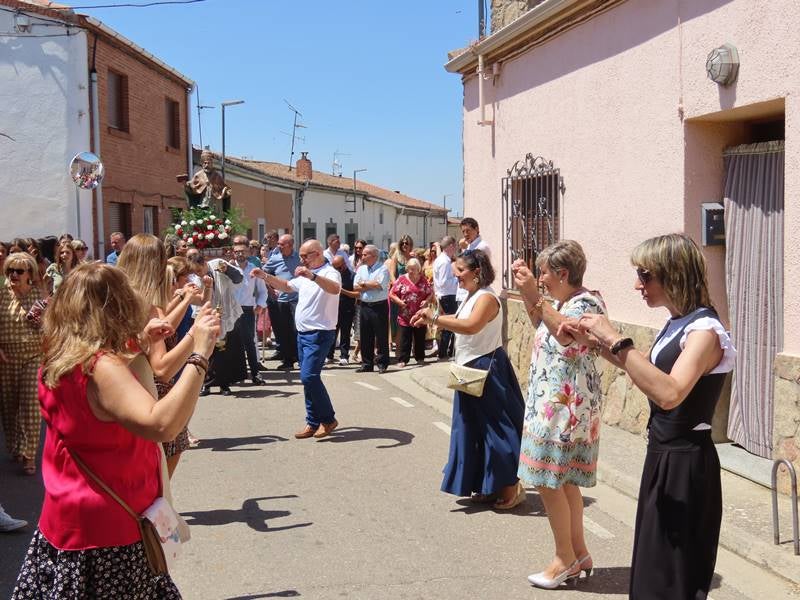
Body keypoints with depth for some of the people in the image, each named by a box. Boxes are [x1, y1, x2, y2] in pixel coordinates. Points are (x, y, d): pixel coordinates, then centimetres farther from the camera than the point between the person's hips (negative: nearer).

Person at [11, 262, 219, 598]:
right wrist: (199, 356, -38)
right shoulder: (102, 368, -26)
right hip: (107, 532, -9)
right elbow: (161, 425, -41)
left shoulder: (58, 361, 3)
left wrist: (137, 341, 16)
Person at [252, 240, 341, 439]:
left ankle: (328, 418, -4)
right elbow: (286, 286, 31)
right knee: (309, 378, 10)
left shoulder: (329, 273, -12)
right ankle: (314, 423, 16)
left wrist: (312, 276, -47)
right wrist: (264, 276, 20)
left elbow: (335, 289, -34)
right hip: (303, 333, 9)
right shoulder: (304, 276, 16)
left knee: (308, 376, -17)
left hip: (319, 334, -9)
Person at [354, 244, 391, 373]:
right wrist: (372, 286, -11)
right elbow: (355, 287, 2)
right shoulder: (361, 269, 12)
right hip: (365, 306, 6)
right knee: (365, 337, 9)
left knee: (381, 336, 0)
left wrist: (364, 283, -6)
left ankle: (382, 364, 7)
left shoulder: (382, 269, -6)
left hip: (379, 306, -6)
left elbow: (379, 285, -19)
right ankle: (367, 364, 17)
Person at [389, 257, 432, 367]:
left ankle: (420, 358, 24)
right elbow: (391, 294, 0)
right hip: (405, 317, -2)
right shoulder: (401, 279, -1)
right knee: (404, 339, 0)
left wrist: (426, 301, -7)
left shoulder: (424, 281, 5)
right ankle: (402, 359, 5)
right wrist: (399, 301, -15)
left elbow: (431, 293, 12)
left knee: (420, 339, 11)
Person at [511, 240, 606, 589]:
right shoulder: (560, 303, 13)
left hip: (565, 405, -10)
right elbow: (541, 325, 32)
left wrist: (535, 297, -35)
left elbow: (567, 335, -34)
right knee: (563, 479, 14)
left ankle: (565, 558, 7)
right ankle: (578, 554, 24)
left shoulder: (587, 302, -15)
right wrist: (527, 294, 18)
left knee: (548, 479, -5)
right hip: (550, 402, 10)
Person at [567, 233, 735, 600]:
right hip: (663, 456, 9)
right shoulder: (677, 324, 8)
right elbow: (646, 366, 26)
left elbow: (669, 393, -37)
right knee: (654, 564, 20)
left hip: (685, 463, -9)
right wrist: (598, 341, 14)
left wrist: (616, 341, -33)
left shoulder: (705, 331, -20)